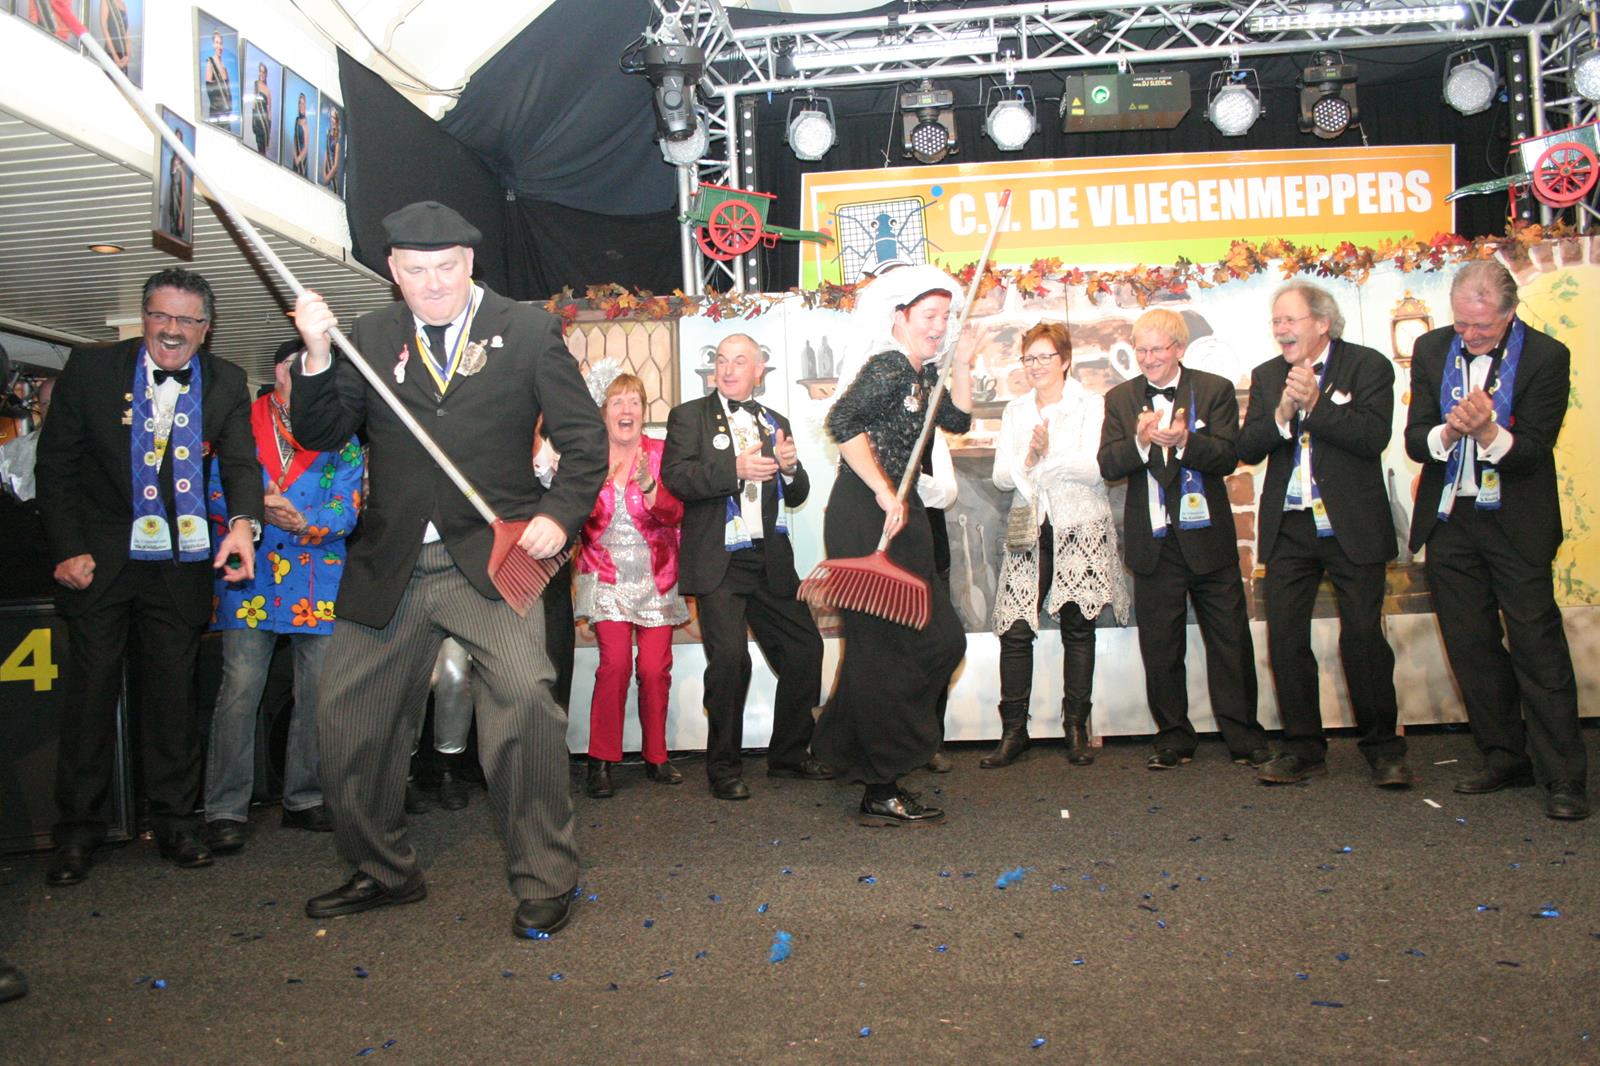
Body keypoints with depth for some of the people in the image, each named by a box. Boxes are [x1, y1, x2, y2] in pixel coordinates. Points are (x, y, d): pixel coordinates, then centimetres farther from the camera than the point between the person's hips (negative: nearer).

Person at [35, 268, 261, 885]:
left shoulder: (226, 384, 1)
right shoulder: (90, 370, -3)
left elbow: (241, 462, -8)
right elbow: (55, 464, 0)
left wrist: (243, 523, -28)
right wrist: (68, 549, -7)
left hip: (180, 563, 1)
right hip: (98, 558, -1)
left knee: (174, 691, 9)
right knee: (90, 689, 5)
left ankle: (174, 822, 22)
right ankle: (78, 830, 18)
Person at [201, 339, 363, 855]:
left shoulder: (342, 438, 9)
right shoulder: (241, 425, 6)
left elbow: (345, 510, -2)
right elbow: (217, 493, 0)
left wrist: (303, 521, -21)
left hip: (319, 579, 2)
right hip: (250, 577, -2)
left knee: (318, 692, 4)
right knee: (239, 688, -7)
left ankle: (305, 799, 18)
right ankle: (225, 809, 1)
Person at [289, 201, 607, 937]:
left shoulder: (527, 330, 3)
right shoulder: (370, 338, 11)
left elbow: (585, 438, 3)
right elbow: (320, 435, 6)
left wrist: (558, 514, -11)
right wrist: (316, 357, -9)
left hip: (492, 559, -4)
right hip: (388, 567, 4)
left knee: (524, 698, -20)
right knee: (348, 716, 10)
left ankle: (544, 881, -2)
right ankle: (382, 871, 31)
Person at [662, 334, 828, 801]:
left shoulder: (776, 424, 18)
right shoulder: (690, 416, 4)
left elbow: (796, 496, 17)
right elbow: (675, 476, -11)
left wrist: (791, 468, -5)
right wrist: (735, 469, -23)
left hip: (771, 560, 5)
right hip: (719, 561, -5)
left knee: (804, 648, 5)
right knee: (730, 657, -12)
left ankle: (789, 754, 23)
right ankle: (724, 768, 4)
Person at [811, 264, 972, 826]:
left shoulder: (924, 374, 15)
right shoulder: (887, 368, -13)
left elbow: (959, 420, 22)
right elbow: (843, 423, -26)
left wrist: (962, 365, 12)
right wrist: (884, 493, -26)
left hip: (901, 519, 10)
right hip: (863, 522, -10)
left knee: (941, 641, 11)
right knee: (881, 648, -5)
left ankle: (849, 745, 24)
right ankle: (880, 794, 5)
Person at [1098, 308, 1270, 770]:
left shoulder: (1216, 390, 1)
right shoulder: (1120, 399, 7)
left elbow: (1227, 456, -10)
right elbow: (1107, 465, -4)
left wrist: (1183, 440, -28)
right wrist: (1141, 441, -23)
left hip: (1207, 537, -1)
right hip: (1153, 541, 2)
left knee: (1230, 640, 5)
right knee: (1160, 647, 8)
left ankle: (1244, 736, 18)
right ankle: (1174, 737, 20)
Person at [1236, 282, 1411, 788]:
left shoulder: (1368, 366, -2)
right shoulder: (1266, 376, 10)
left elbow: (1374, 437, -15)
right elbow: (1247, 448, 1)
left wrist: (1315, 402, -19)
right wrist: (1281, 414, -16)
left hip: (1353, 525, -4)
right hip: (1288, 528, 4)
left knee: (1363, 635, -1)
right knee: (1285, 638, 2)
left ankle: (1382, 746, 15)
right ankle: (1303, 747, 14)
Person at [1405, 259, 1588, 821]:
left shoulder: (1547, 357, -7)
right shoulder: (1431, 349, 4)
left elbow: (1532, 452, -12)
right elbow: (1414, 440, -1)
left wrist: (1488, 432, -30)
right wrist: (1448, 433, -22)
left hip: (1516, 523, -4)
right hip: (1448, 521, 4)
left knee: (1537, 643, -5)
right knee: (1471, 647, 9)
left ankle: (1563, 775, 2)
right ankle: (1506, 757, 21)